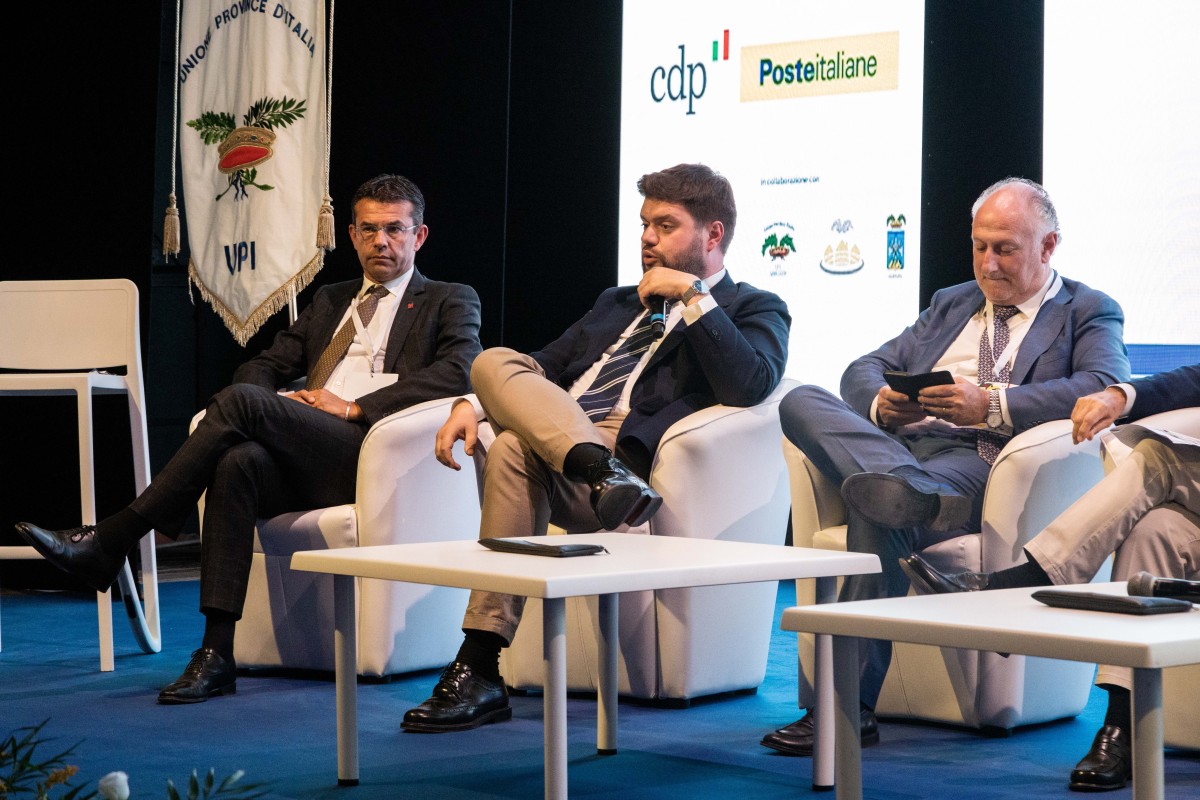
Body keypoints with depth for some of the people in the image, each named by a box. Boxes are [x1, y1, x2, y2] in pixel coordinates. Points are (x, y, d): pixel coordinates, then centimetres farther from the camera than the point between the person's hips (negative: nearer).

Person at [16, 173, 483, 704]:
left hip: (371, 456, -5)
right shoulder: (329, 301, 33)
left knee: (241, 401, -27)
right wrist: (277, 409, 1)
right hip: (302, 462, 5)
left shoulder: (450, 302, 15)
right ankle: (217, 655, -35)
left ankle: (110, 541, -25)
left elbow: (457, 375, -5)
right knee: (238, 462, -33)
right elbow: (263, 366, 27)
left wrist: (355, 407, -12)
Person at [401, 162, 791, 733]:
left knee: (515, 449, -34)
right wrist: (474, 406, 7)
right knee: (494, 362, -23)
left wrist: (692, 296, -5)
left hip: (631, 448, -6)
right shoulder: (617, 304, 35)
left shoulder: (754, 309, 14)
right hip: (552, 433, 6)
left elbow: (752, 385, -9)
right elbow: (545, 367, 27)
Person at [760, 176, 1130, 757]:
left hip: (982, 457, -6)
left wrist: (991, 404, -19)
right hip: (897, 443, 6)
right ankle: (900, 485, -48)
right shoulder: (950, 303, 32)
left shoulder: (1089, 313, 15)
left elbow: (1108, 388, -7)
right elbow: (864, 370, 24)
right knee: (800, 401, -20)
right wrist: (881, 403, -3)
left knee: (878, 512, -35)